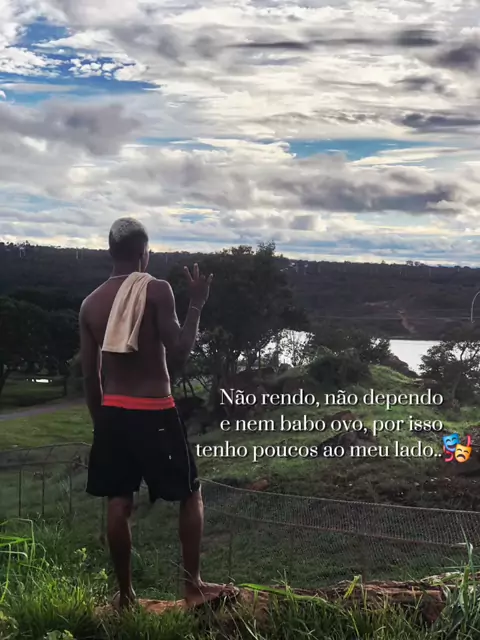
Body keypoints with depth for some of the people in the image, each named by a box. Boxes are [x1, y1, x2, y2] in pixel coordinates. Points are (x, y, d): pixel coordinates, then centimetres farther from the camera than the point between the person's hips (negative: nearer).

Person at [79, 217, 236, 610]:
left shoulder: (90, 304, 6)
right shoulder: (157, 291, -11)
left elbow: (89, 374, 8)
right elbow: (179, 354, -13)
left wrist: (100, 421, 17)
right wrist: (198, 305, -4)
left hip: (112, 413, 5)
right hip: (155, 412, -5)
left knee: (119, 503, 10)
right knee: (190, 495, 11)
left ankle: (125, 594, 19)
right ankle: (194, 587, 14)